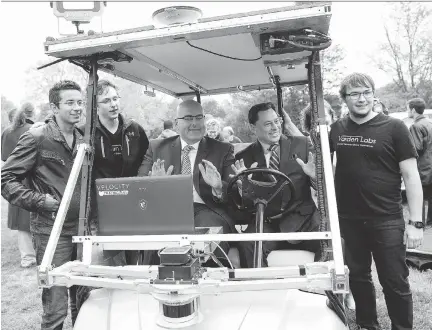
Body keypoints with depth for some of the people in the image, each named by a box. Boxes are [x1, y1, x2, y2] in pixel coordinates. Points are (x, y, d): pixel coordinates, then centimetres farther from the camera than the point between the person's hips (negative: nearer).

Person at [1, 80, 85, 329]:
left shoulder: (83, 140, 10)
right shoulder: (37, 138, -9)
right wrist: (41, 201, -16)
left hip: (81, 229, 6)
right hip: (52, 231, -6)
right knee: (56, 308, 1)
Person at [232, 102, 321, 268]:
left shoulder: (301, 144, 8)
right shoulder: (244, 157, 7)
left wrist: (315, 175, -15)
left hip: (301, 218, 1)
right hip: (266, 223, 0)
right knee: (246, 245, -29)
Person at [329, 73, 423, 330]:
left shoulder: (394, 128, -6)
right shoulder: (337, 130, 3)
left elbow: (411, 176, -7)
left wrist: (415, 222, -11)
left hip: (387, 220, -3)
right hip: (348, 219, 4)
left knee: (395, 282, 7)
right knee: (358, 277, 18)